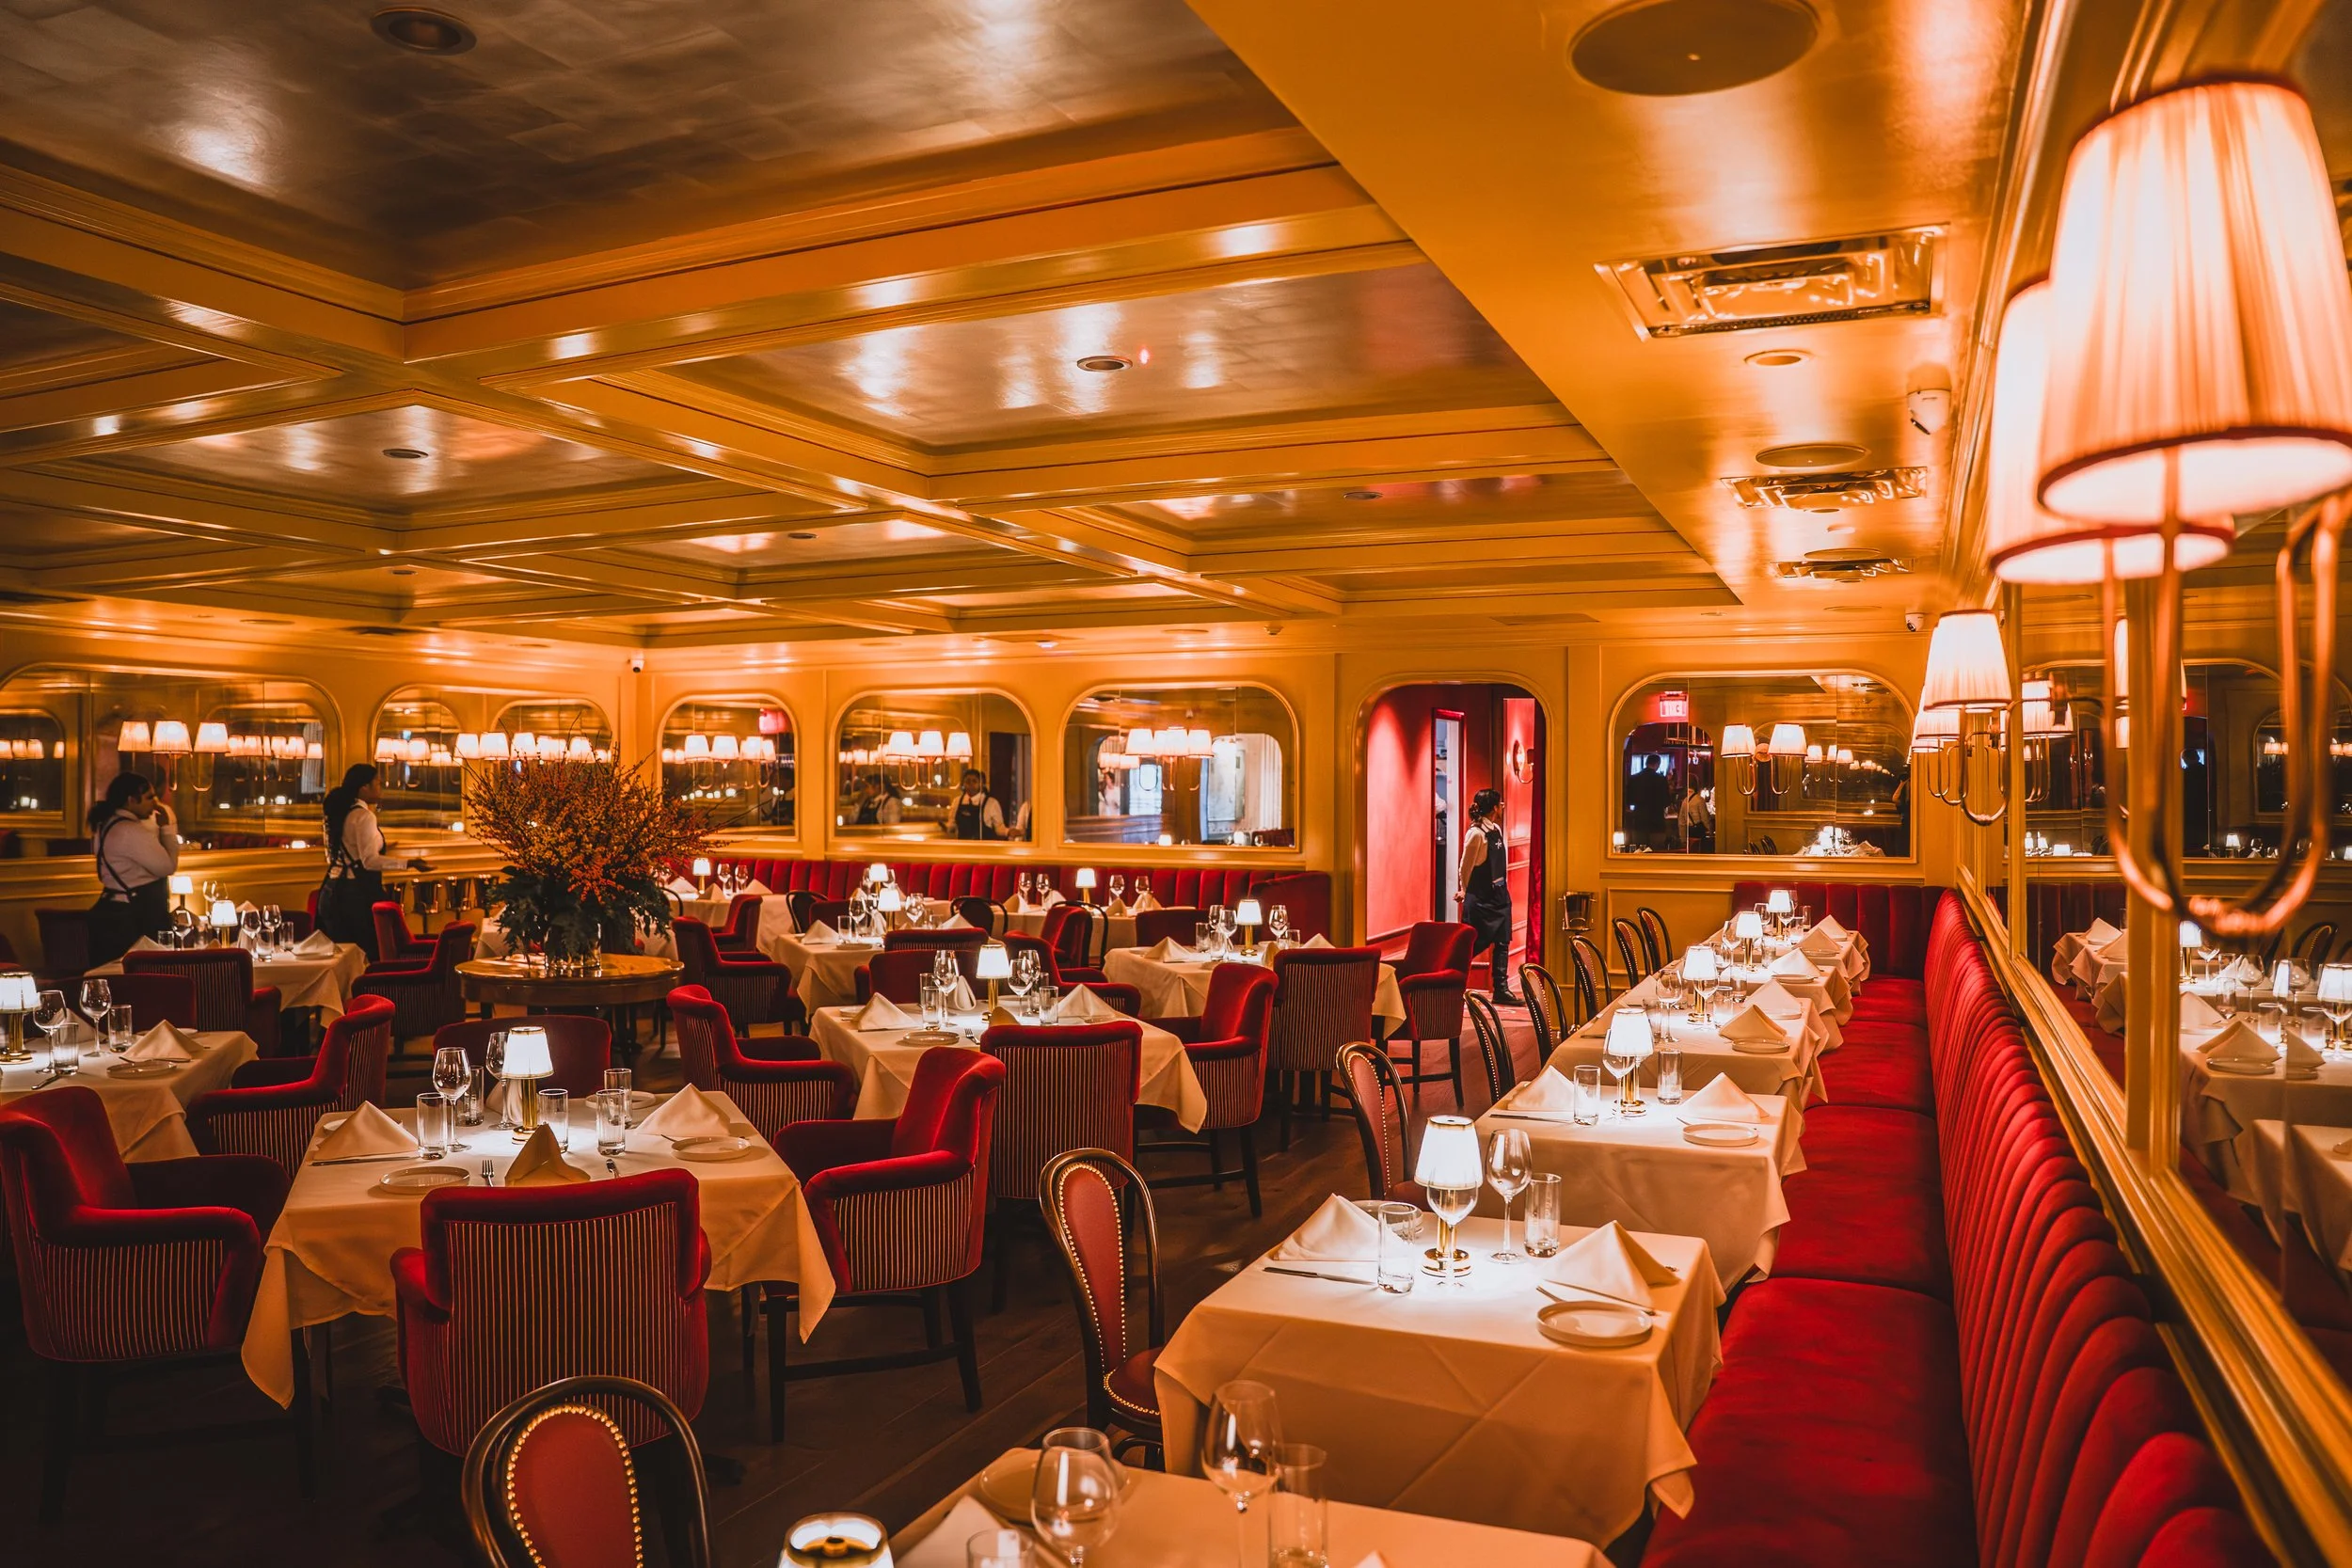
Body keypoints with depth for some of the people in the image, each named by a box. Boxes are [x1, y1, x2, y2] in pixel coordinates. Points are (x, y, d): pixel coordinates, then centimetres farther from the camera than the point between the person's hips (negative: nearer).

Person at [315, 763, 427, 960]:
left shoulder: (338, 812, 12)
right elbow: (369, 861, -21)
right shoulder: (363, 816, -13)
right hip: (357, 893, -9)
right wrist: (408, 864, -20)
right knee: (371, 953, -4)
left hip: (331, 891, 9)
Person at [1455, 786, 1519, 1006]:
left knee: (1502, 943, 6)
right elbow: (1466, 866, -9)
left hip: (1499, 895, 8)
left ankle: (1501, 990, 9)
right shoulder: (1476, 833, -17)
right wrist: (1465, 891, 2)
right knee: (1473, 945, -2)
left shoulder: (1496, 830, 9)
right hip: (1480, 899, -8)